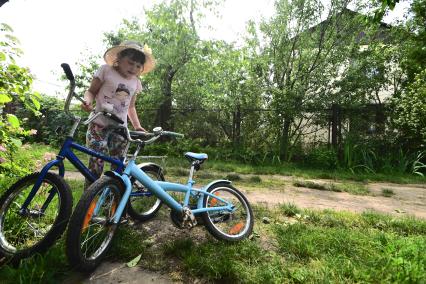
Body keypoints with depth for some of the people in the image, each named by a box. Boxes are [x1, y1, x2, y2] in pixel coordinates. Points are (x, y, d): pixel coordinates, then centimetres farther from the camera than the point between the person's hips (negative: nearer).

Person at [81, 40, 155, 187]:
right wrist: (88, 101, -20)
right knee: (96, 166, -8)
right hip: (99, 125, -3)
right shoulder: (106, 70, -1)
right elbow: (91, 91, 3)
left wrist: (137, 126, 9)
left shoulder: (135, 83, 11)